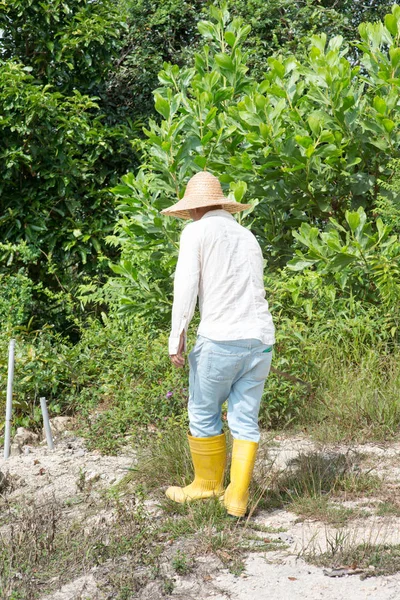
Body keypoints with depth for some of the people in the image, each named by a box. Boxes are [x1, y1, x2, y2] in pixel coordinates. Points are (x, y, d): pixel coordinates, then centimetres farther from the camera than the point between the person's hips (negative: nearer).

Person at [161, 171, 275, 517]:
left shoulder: (197, 231, 2)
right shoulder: (248, 237, 20)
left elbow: (186, 284, -10)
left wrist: (177, 336, -10)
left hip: (220, 338, -6)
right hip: (261, 339, 6)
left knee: (203, 413, 12)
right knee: (245, 421, 8)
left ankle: (209, 484, 25)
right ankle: (237, 498, 8)